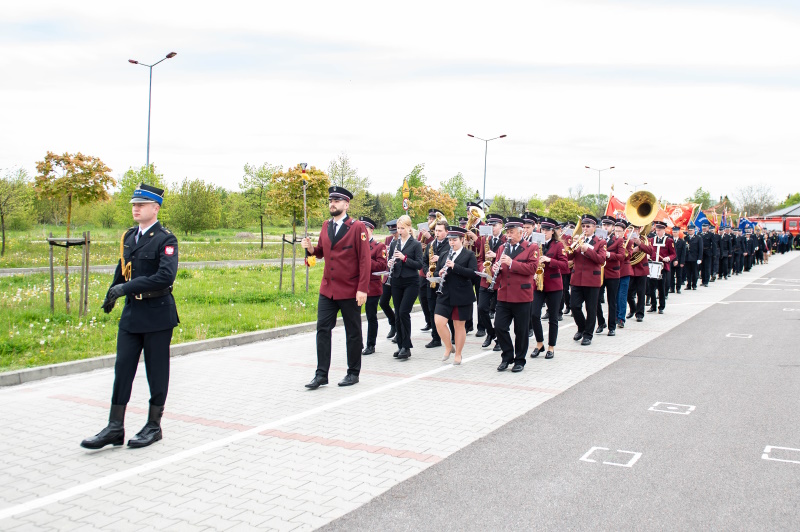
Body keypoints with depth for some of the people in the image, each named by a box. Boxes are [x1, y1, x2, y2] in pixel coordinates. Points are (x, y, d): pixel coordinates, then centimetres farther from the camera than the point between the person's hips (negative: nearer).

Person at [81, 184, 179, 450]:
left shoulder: (165, 240, -11)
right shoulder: (129, 236, 11)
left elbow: (166, 276, -25)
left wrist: (127, 287, -26)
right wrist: (111, 294, 22)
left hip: (157, 314, -6)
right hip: (131, 313, 7)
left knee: (156, 371, 4)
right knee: (123, 367, 5)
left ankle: (154, 426, 16)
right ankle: (115, 427, 11)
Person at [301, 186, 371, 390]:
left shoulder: (357, 227, -8)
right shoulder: (326, 226, 10)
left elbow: (365, 260, -11)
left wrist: (363, 288, -17)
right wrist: (311, 248, -5)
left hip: (350, 291, -5)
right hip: (327, 289, 5)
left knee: (353, 333, 7)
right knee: (322, 330, 1)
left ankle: (353, 373, 20)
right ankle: (321, 374, 8)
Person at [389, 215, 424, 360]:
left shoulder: (416, 244, -4)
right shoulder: (395, 243, 10)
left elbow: (419, 265, -10)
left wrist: (404, 258, -20)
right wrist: (391, 264, -6)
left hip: (411, 283, -5)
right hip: (397, 282, 5)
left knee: (403, 312, -13)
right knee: (398, 314, 6)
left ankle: (406, 347, -6)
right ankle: (401, 346, 15)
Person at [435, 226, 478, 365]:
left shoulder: (469, 255, -2)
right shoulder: (443, 255, 13)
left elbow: (473, 273, -14)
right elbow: (436, 272, 16)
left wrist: (455, 267, -23)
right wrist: (440, 273, -9)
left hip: (462, 296, -4)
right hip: (445, 295, 4)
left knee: (459, 325, 5)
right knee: (439, 322, -9)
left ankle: (458, 354, 19)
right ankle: (449, 347, 13)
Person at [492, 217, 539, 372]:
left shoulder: (532, 248, -3)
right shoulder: (502, 248, 14)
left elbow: (532, 268, -14)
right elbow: (498, 267, 17)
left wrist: (511, 263, -23)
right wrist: (495, 268, -8)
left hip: (522, 296, -4)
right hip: (504, 295, 5)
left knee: (521, 330, 4)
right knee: (499, 327, 0)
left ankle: (520, 360, 18)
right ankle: (507, 357, 17)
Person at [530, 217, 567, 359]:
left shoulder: (558, 245, -1)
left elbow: (564, 264, -9)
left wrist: (549, 260, -22)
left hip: (554, 285, -2)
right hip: (537, 285, 2)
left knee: (553, 318, 4)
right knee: (534, 314, -8)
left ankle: (551, 347, 15)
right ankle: (539, 343, 11)